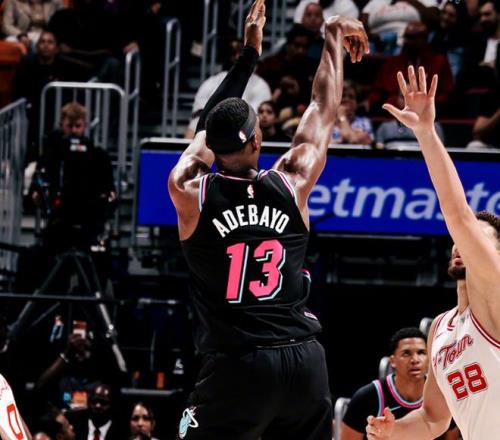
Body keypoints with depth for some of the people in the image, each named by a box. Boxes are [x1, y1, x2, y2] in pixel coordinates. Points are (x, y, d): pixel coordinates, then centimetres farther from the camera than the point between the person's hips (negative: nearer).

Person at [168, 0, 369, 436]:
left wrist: (250, 53, 27)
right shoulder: (291, 183, 2)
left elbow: (210, 127, 16)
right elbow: (323, 107, 18)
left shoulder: (189, 191, -3)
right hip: (304, 359, 3)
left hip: (235, 366, -3)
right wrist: (334, 37, 34)